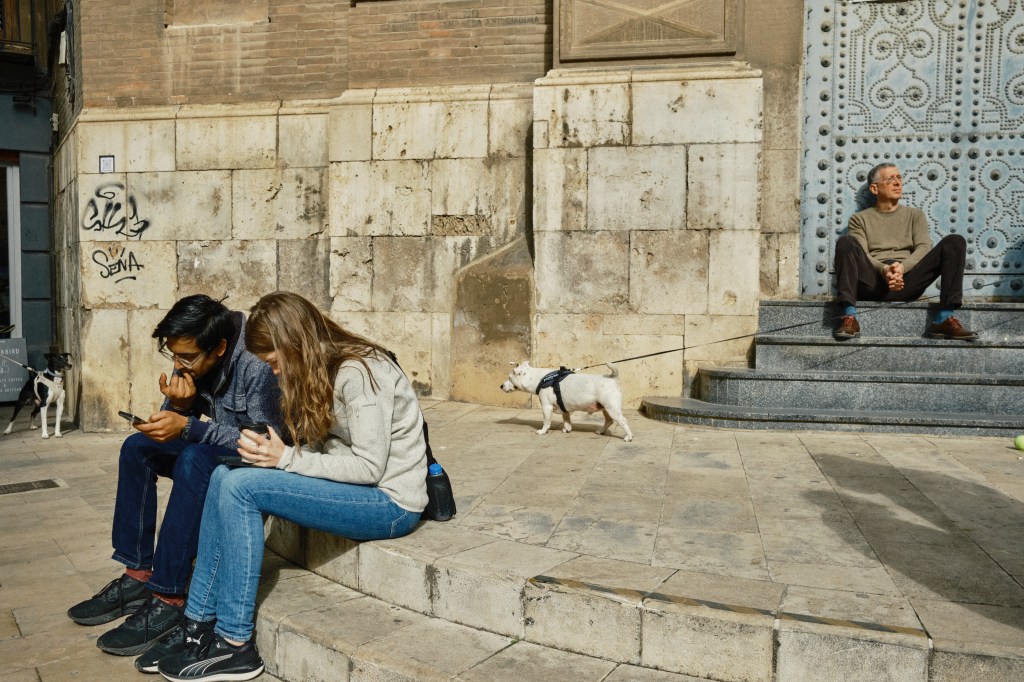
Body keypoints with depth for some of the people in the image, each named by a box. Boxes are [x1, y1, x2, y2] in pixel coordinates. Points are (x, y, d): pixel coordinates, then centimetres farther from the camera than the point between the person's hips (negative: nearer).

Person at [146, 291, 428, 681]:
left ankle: (234, 643, -10)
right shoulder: (322, 372, 11)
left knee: (240, 486, -20)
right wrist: (269, 449, -10)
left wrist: (285, 458, -18)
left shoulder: (358, 374, -17)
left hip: (391, 502, -9)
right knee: (224, 475, -5)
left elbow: (370, 466, -20)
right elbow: (328, 449, 7)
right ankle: (199, 624, -2)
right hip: (355, 488, 9)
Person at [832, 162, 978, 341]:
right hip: (872, 282, -2)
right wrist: (883, 270, -21)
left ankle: (944, 319, -27)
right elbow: (859, 254, 2)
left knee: (955, 242, -16)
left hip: (907, 280, 2)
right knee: (846, 242, -27)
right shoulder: (860, 219, 18)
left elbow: (924, 248, 6)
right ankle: (849, 318, -39)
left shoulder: (915, 215, 24)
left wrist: (903, 267, -16)